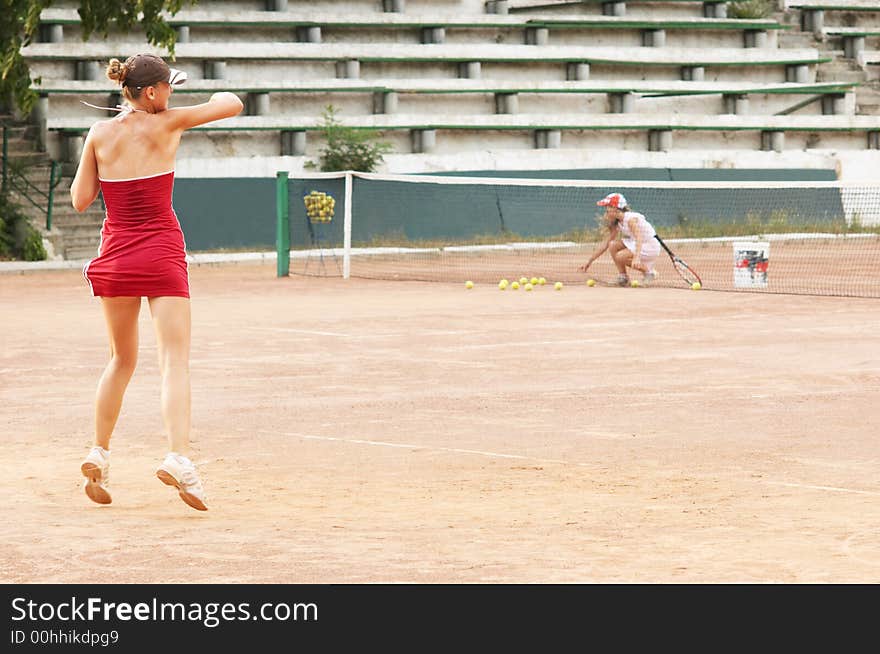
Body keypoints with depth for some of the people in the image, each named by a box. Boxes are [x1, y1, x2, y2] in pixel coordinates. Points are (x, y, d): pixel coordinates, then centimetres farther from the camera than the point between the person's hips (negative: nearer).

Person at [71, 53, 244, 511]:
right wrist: (219, 96, 26)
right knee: (174, 361, -9)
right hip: (161, 255, -4)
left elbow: (80, 200, 4)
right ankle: (177, 456, -25)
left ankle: (99, 453, 17)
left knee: (121, 360, 19)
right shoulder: (166, 124, -6)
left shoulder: (100, 134, 1)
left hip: (114, 257, 4)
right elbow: (232, 105, 4)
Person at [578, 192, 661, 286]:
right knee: (613, 245, -5)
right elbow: (605, 244, 10)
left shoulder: (631, 219, -23)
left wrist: (636, 258, -54)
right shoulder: (617, 223, 4)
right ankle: (623, 276, -1)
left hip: (651, 248, -9)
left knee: (620, 257, -23)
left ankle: (649, 272, -9)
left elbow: (639, 238, -38)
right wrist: (590, 261, 8)